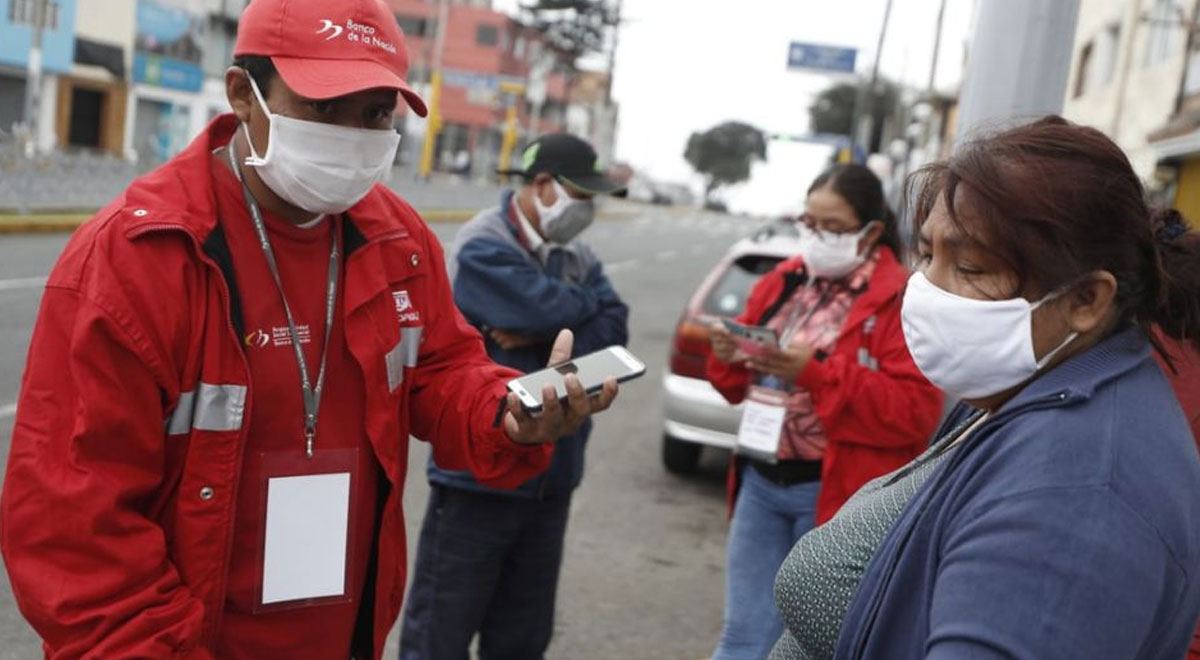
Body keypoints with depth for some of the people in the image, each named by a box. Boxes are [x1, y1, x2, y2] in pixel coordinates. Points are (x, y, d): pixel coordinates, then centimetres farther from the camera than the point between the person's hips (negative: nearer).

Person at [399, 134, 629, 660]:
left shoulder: (575, 254, 10)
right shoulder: (482, 247, -12)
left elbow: (614, 330, -2)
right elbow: (552, 309, -23)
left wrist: (539, 339, -16)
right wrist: (588, 300, -2)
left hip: (551, 477, 7)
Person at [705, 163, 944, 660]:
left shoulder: (901, 302, -10)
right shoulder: (784, 283, 9)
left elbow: (916, 410, -18)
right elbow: (746, 380, 15)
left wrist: (816, 374, -24)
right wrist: (729, 357, -9)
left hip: (835, 493, -5)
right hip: (761, 480, 6)